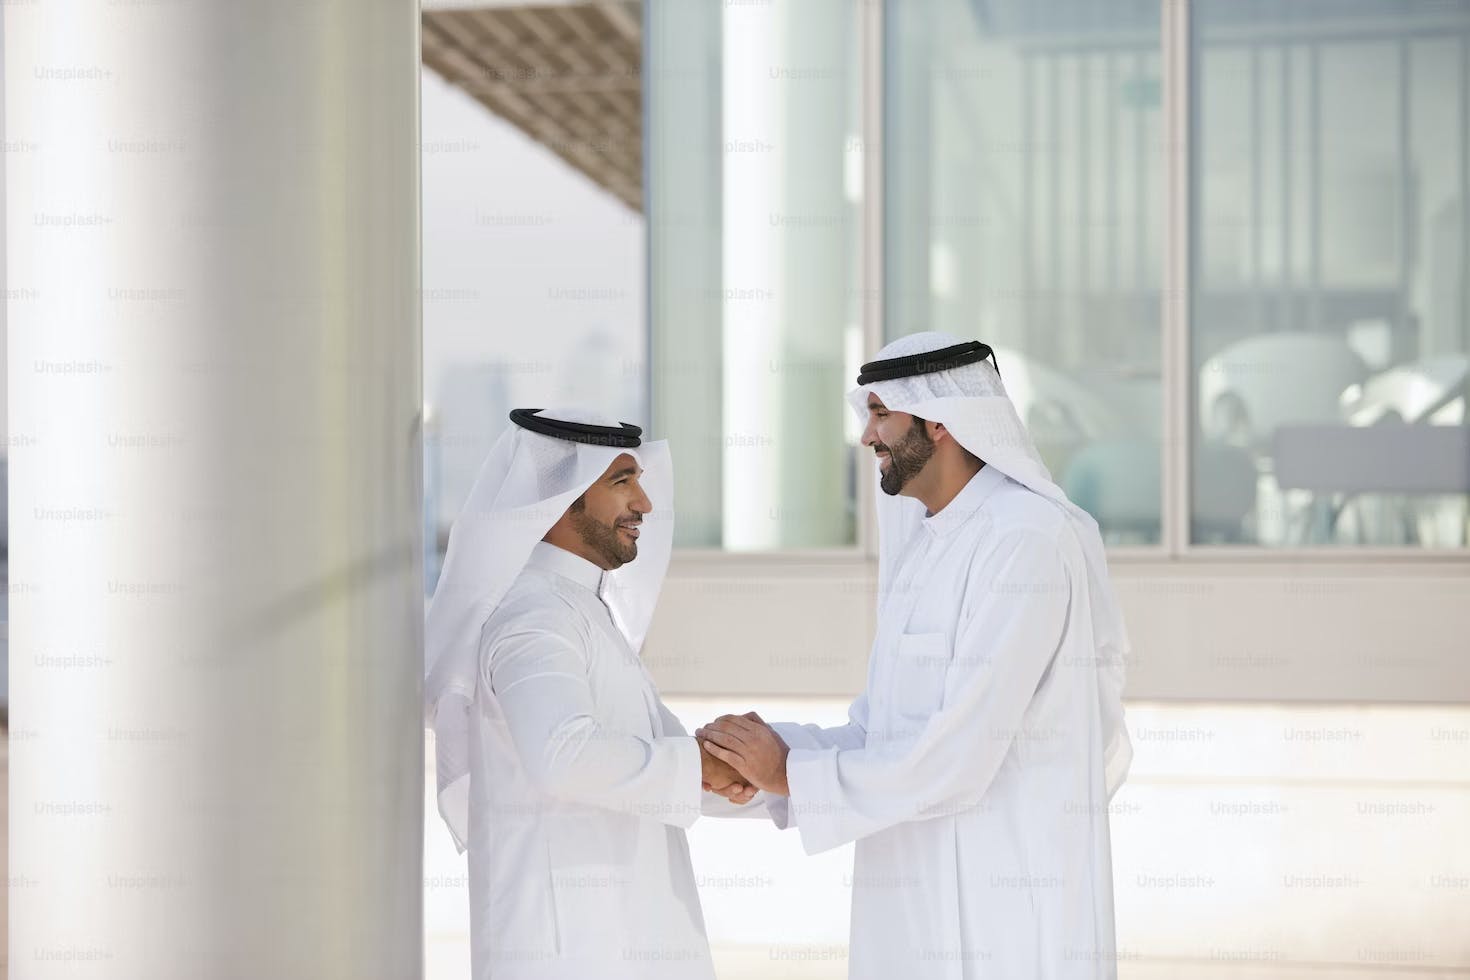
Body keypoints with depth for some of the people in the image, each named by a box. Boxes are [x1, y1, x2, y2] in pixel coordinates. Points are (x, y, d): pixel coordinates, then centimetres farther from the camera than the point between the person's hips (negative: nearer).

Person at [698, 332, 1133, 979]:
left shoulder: (1026, 541, -15)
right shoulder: (925, 546, 14)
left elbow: (958, 753, -21)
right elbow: (879, 732, 14)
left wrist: (792, 774, -13)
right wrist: (772, 750, -3)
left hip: (1009, 916, -8)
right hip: (920, 907, 8)